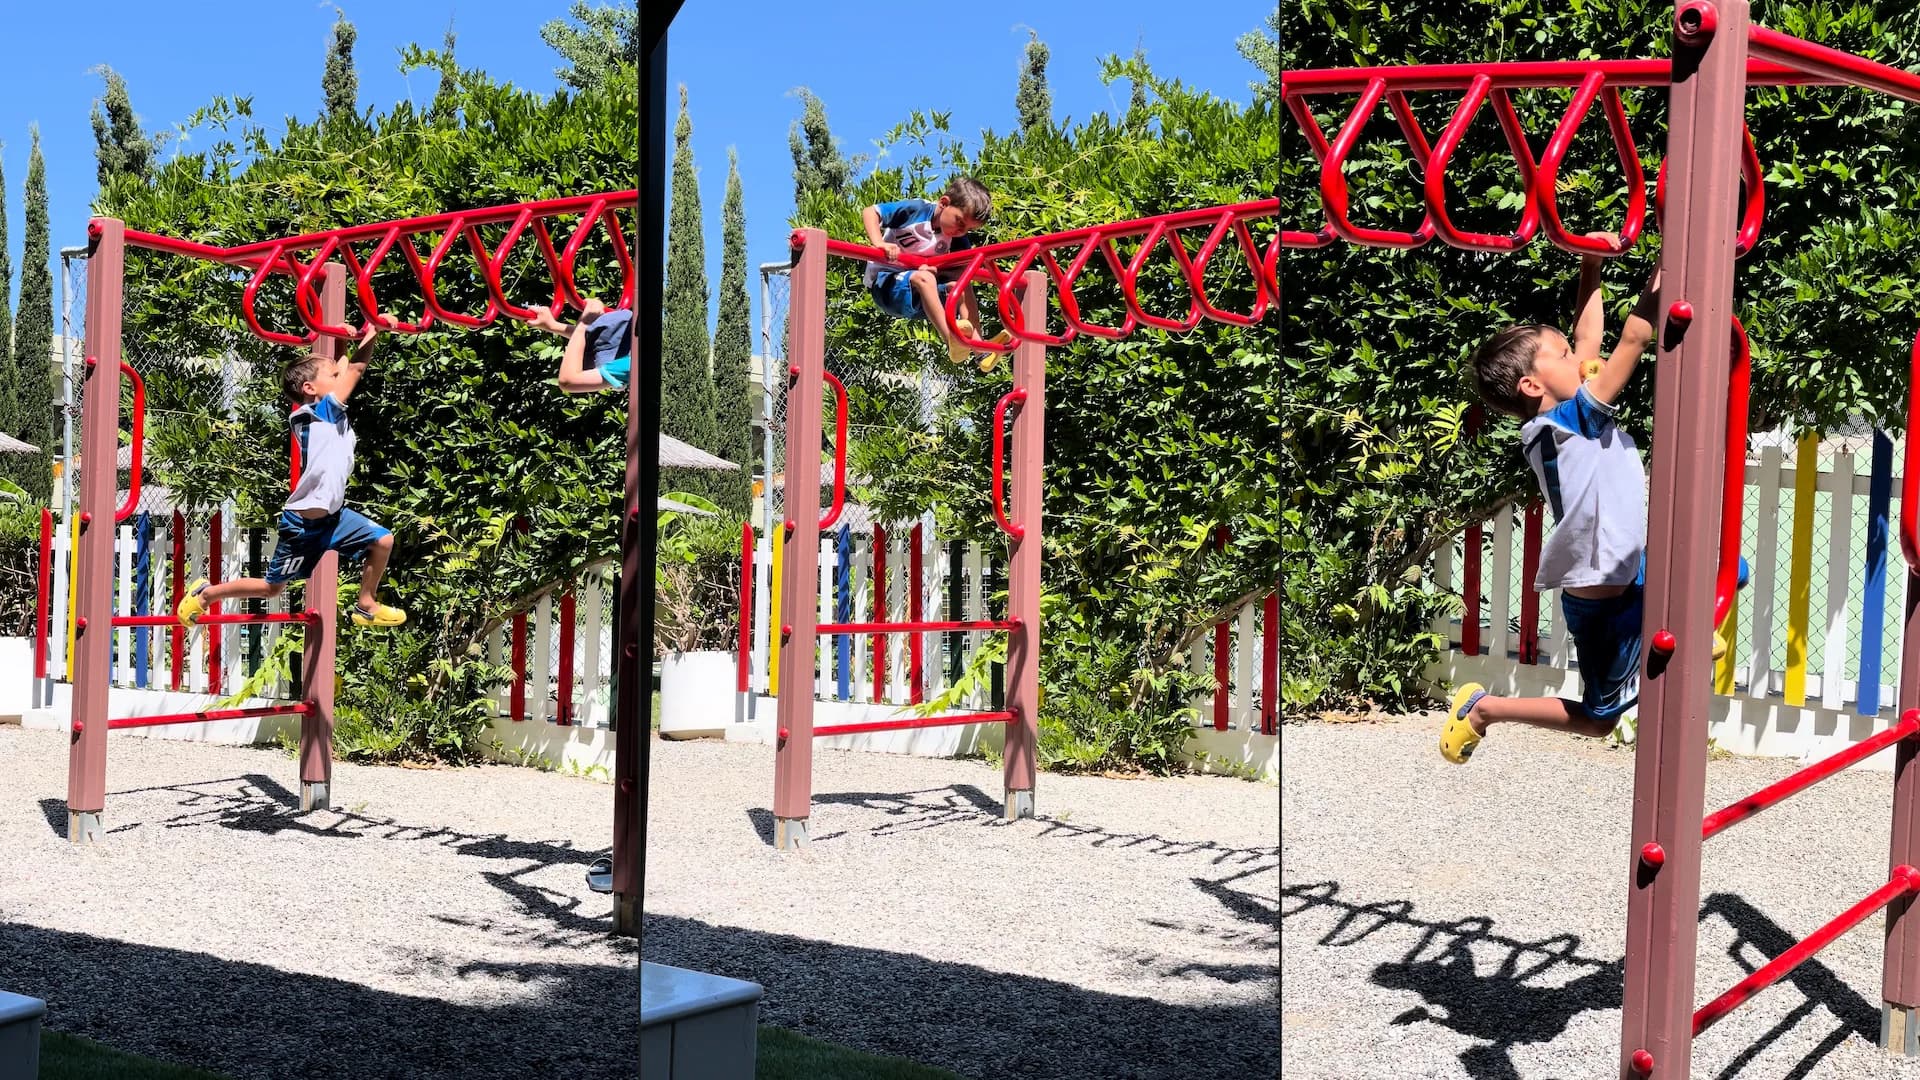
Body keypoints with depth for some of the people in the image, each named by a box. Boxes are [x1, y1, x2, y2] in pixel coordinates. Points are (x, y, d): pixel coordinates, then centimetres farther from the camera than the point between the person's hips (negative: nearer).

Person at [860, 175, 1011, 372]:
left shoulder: (958, 240, 1)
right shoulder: (916, 210, -15)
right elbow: (870, 213, -17)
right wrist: (879, 243, -34)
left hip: (919, 292, 6)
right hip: (886, 283, -6)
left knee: (962, 287, -13)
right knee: (923, 278, -35)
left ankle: (979, 350, -24)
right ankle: (952, 339, -49)